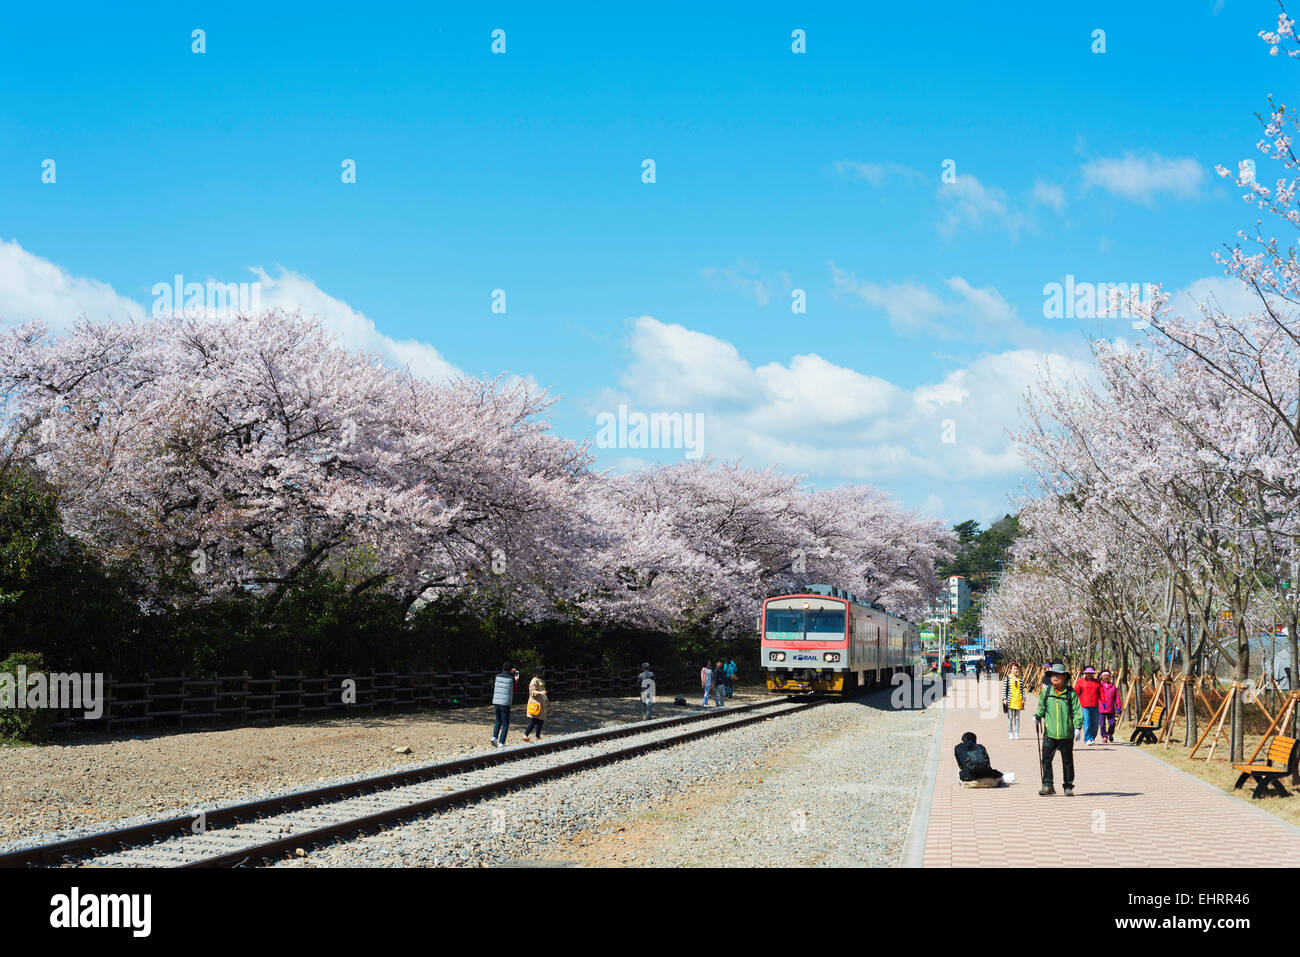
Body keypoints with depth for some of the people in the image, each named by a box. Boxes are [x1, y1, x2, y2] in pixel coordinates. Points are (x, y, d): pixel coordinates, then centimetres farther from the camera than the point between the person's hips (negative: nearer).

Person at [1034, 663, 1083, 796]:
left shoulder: (1071, 693, -2)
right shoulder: (1046, 691, 5)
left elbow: (1077, 711, -1)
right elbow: (1041, 707, 18)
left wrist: (1077, 727, -10)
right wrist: (1037, 716, 0)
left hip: (1066, 734, -1)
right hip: (1049, 732, 1)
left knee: (1067, 761, 9)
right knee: (1046, 759, -5)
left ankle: (1068, 787, 19)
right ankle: (1048, 786, 3)